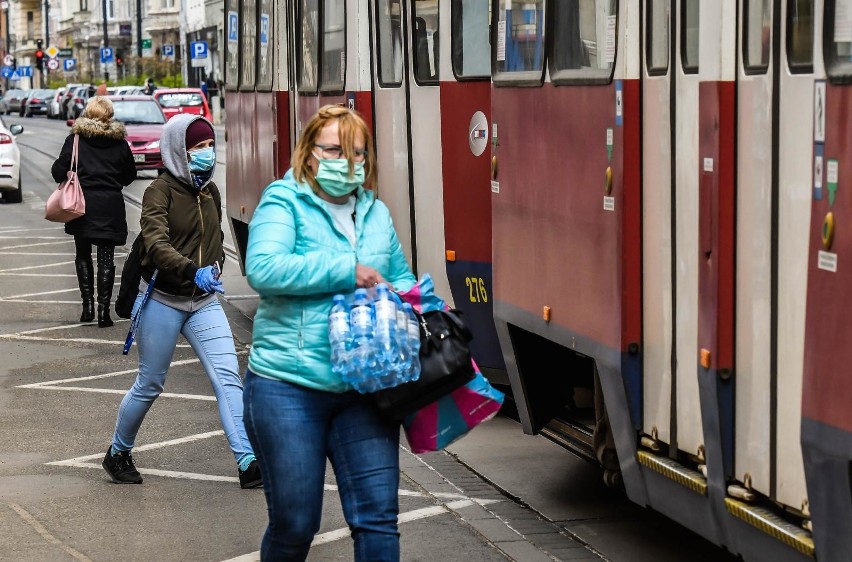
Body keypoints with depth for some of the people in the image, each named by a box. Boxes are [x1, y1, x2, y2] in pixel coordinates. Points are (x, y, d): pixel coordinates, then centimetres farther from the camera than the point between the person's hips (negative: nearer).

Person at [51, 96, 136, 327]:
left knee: (83, 255, 14)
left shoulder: (75, 139, -5)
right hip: (111, 206, 1)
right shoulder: (120, 143, 1)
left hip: (83, 204, -1)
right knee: (106, 258, 3)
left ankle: (88, 305, 8)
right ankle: (103, 310, -1)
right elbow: (130, 174, 11)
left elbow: (59, 172, -8)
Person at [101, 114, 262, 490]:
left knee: (228, 377, -12)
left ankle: (248, 463, -18)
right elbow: (156, 244, -27)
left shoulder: (211, 191, 8)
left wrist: (215, 268, 10)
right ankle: (118, 454, 31)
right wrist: (193, 271, -42)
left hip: (204, 303, 5)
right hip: (162, 301, -5)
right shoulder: (161, 190, -12)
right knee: (150, 385, 8)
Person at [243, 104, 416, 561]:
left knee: (378, 517, -1)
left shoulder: (377, 213, 13)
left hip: (364, 387, 4)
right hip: (289, 385, -4)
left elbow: (401, 278, 25)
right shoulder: (284, 200, -4)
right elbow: (262, 269, -20)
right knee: (295, 524, 4)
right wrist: (347, 271, -19)